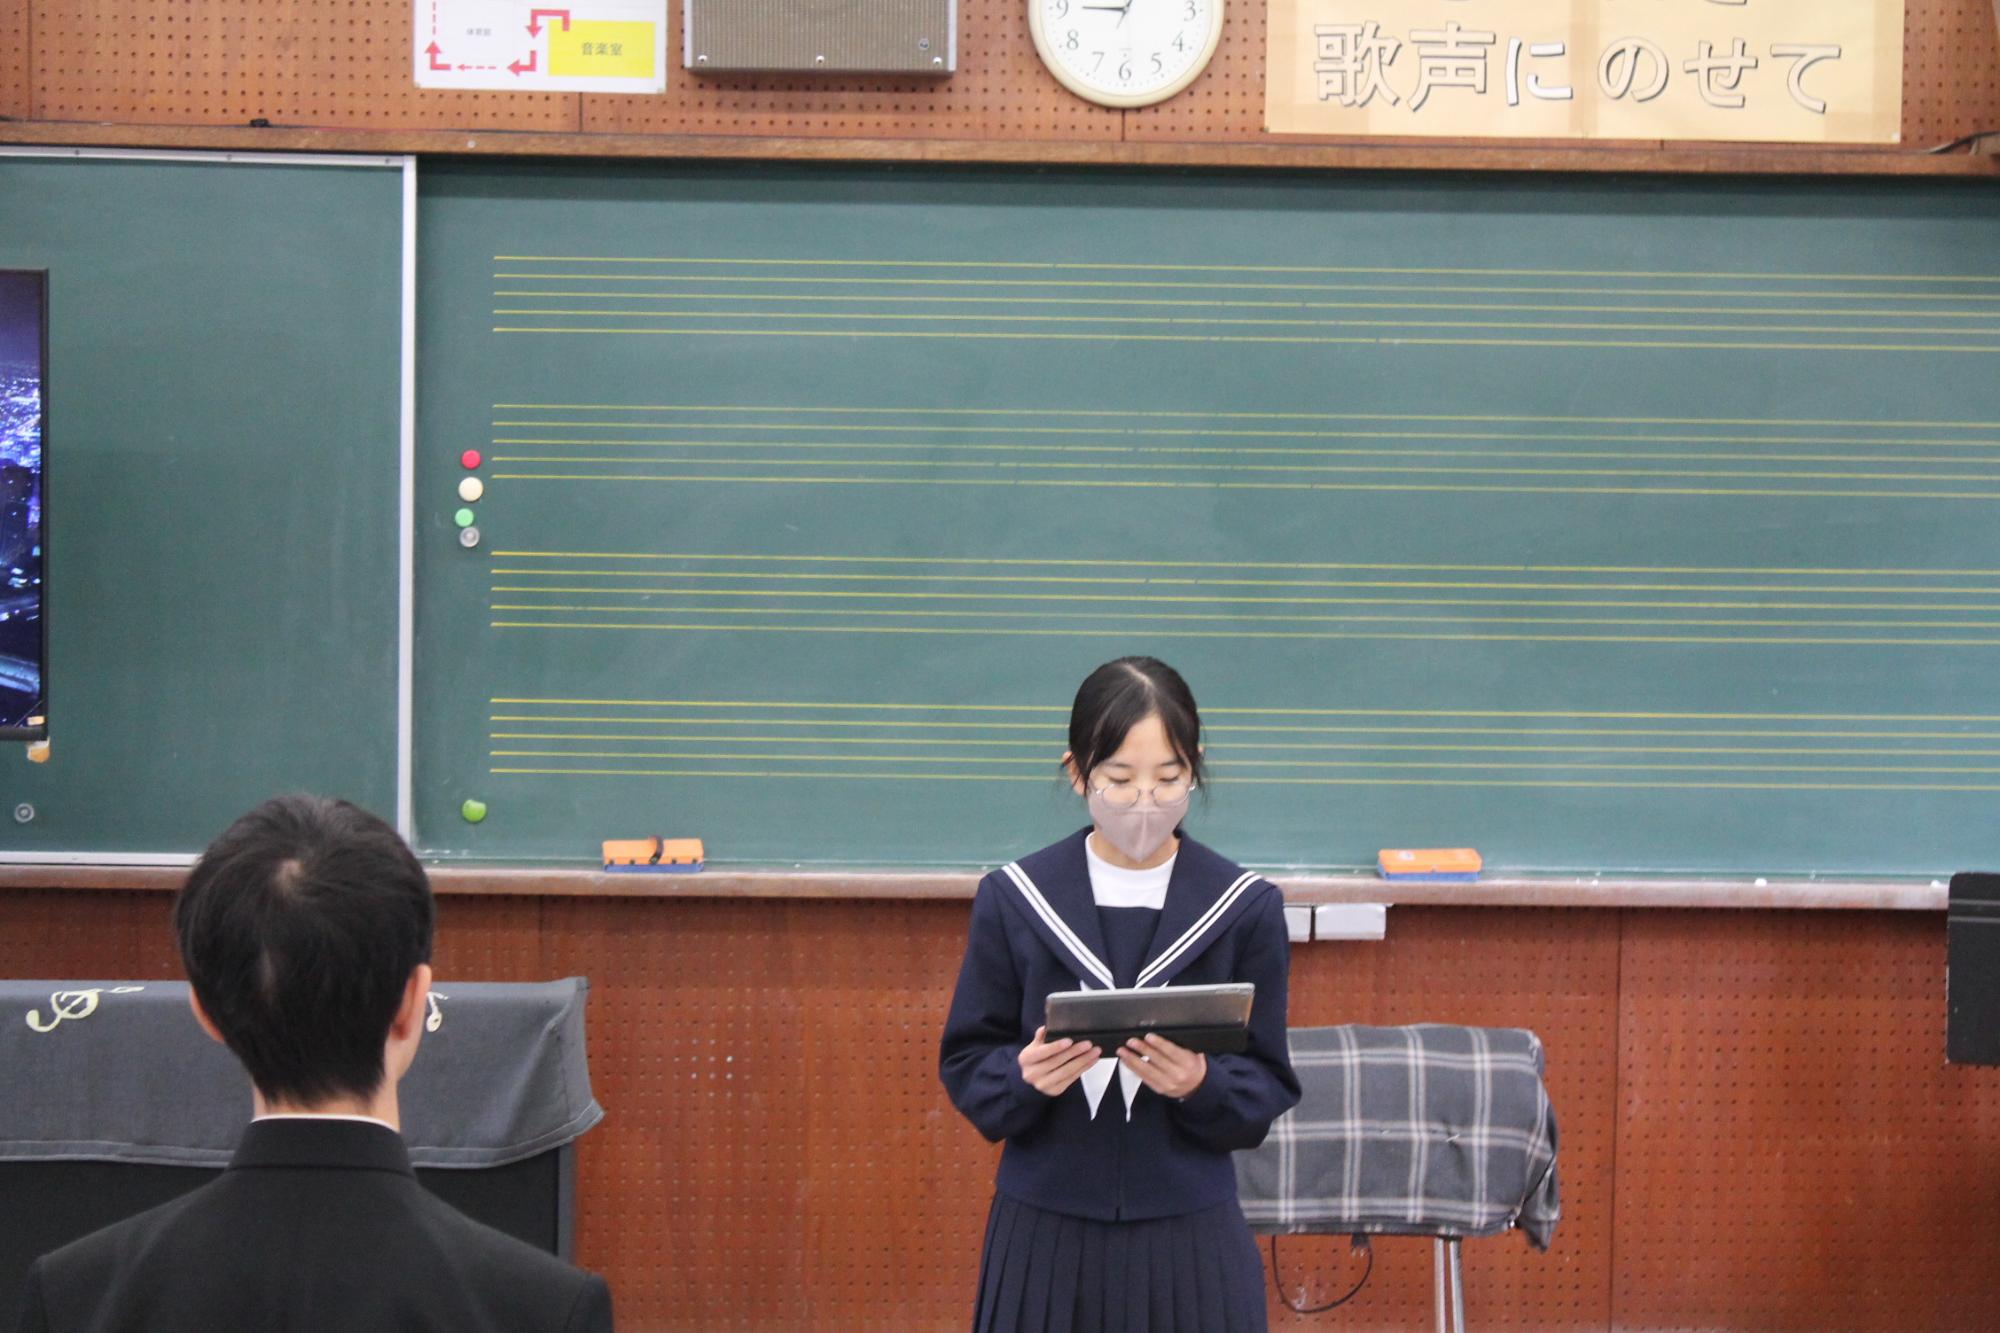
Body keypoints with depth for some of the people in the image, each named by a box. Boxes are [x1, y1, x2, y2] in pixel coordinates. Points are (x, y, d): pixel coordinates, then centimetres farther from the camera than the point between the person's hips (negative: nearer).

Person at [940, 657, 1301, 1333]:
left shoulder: (1244, 907, -2)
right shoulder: (1014, 898, -1)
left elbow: (1268, 1089, 0)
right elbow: (966, 1068, 2)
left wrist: (1201, 1085, -20)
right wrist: (1025, 1076, -19)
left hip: (1189, 1239, 0)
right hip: (1045, 1236, 0)